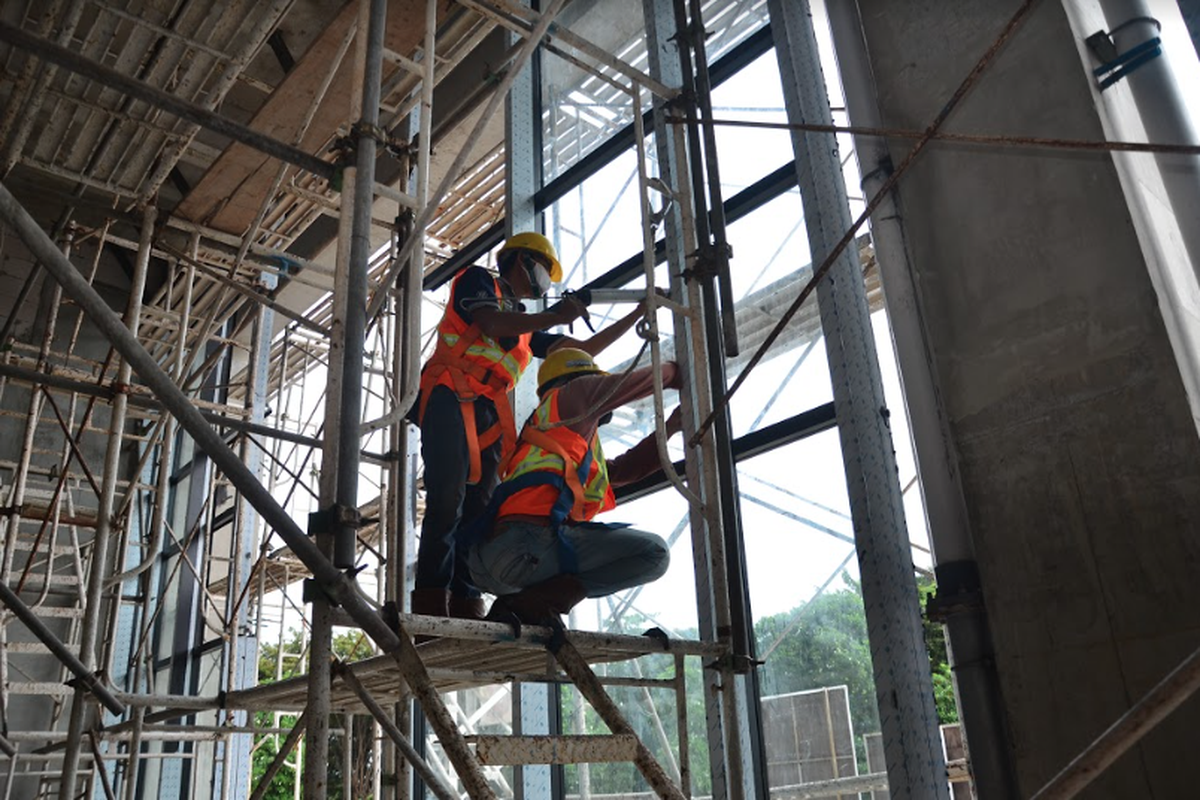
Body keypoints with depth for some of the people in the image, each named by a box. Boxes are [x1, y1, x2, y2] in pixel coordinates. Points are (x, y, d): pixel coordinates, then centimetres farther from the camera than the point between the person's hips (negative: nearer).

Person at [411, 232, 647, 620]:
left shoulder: (527, 326, 31)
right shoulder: (477, 280, 13)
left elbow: (585, 350, 30)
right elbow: (491, 324, -9)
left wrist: (637, 314, 32)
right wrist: (555, 316, -8)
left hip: (490, 418, 7)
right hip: (451, 400, -7)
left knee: (477, 511, -4)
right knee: (448, 499, -20)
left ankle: (466, 606, -7)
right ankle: (431, 599, -23)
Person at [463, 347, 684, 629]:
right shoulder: (571, 393, 16)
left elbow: (623, 469, 35)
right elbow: (636, 382, 18)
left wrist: (671, 426, 41)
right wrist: (672, 370, 39)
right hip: (530, 542, -8)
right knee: (654, 552, -9)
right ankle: (535, 602, -11)